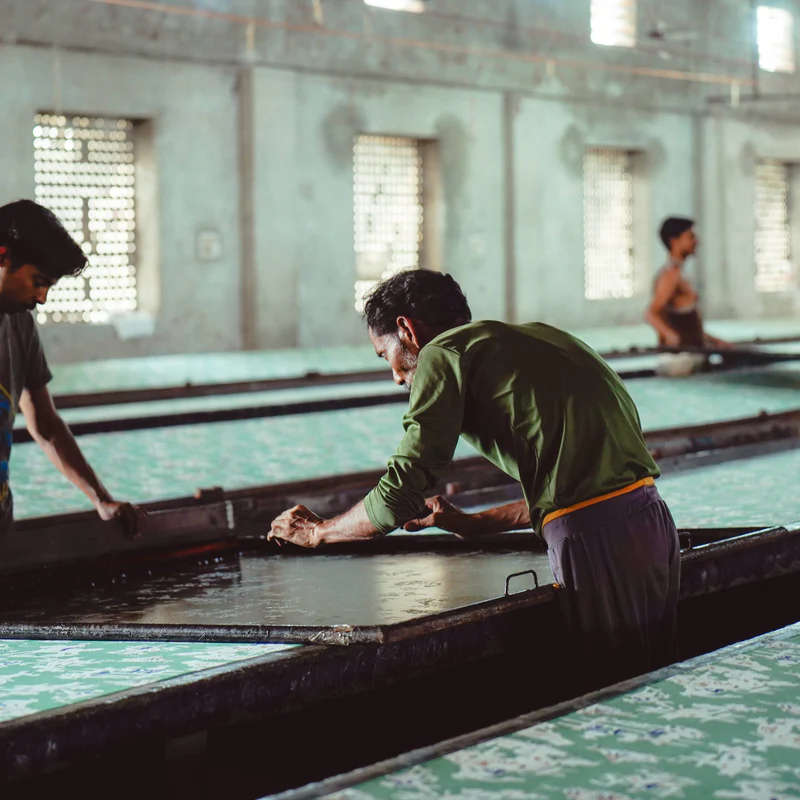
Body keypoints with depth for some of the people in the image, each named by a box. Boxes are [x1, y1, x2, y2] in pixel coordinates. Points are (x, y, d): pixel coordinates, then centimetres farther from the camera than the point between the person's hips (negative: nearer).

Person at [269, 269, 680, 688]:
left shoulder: (444, 353, -1)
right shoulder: (536, 337, 24)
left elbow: (399, 497, -6)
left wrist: (316, 531, 11)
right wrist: (475, 523, 36)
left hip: (599, 540, -8)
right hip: (652, 521, 8)